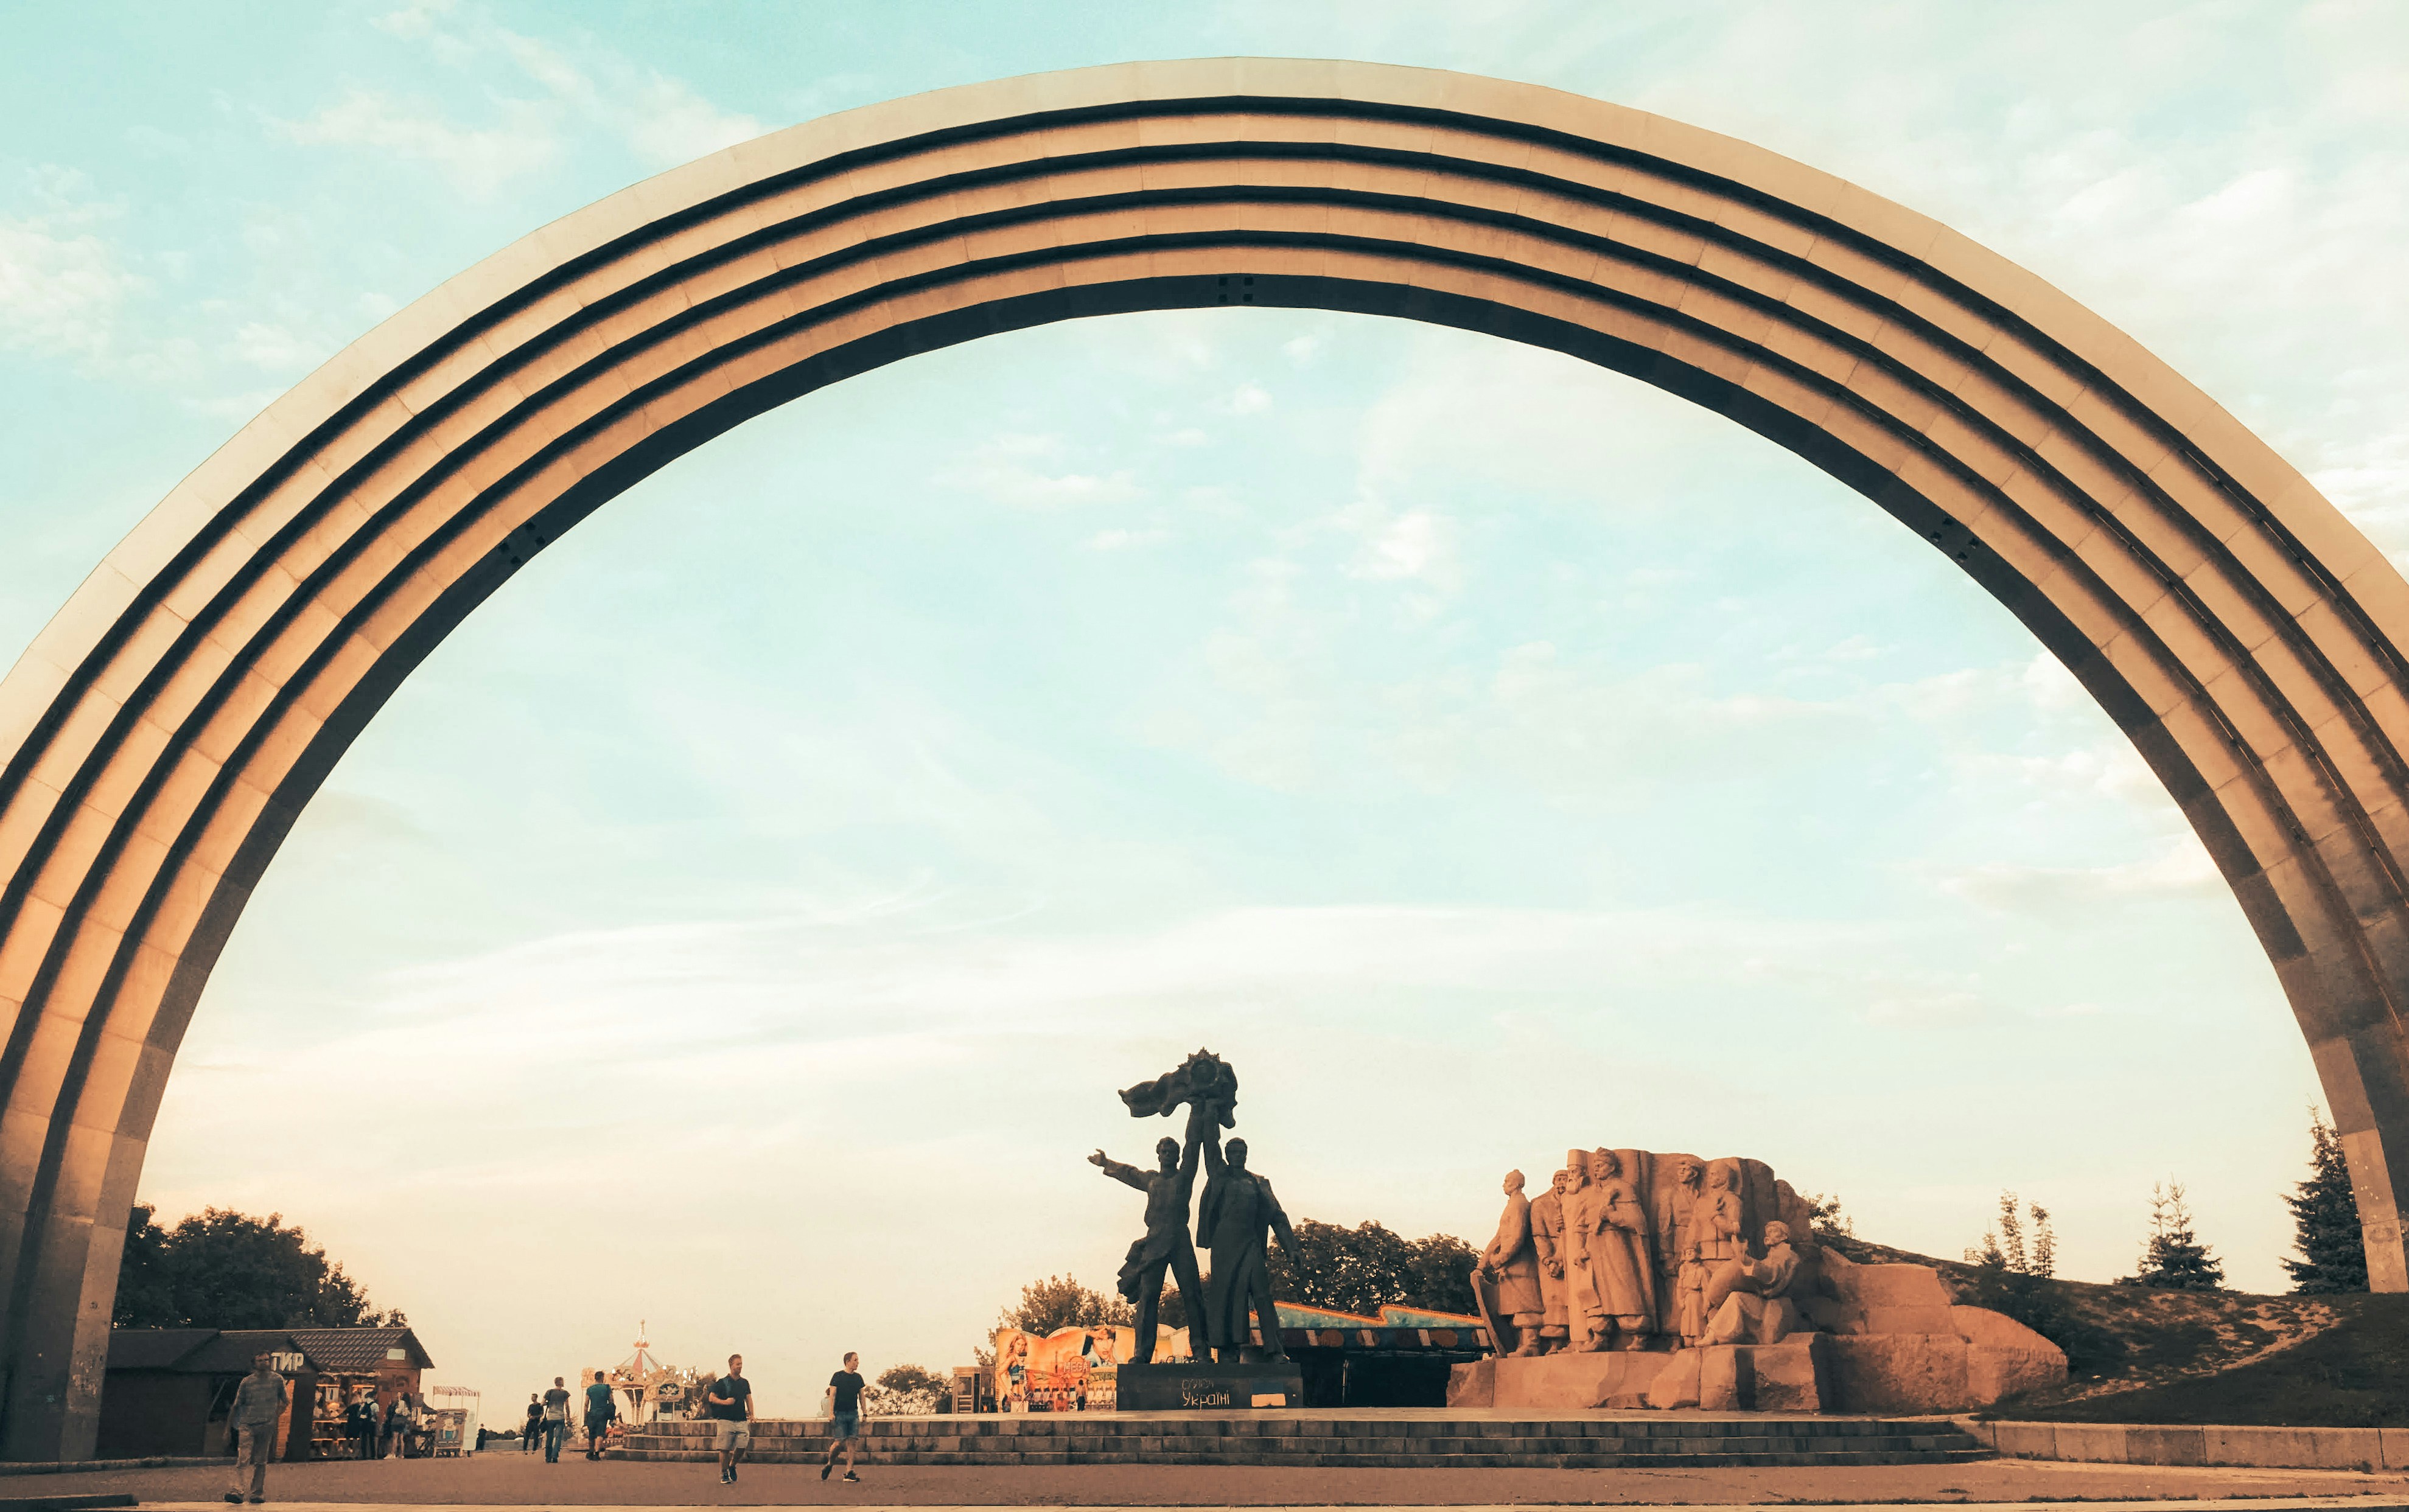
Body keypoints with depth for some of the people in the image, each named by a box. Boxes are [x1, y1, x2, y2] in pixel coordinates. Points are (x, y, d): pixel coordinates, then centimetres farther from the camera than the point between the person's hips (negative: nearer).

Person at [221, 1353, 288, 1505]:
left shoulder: (277, 1380, 6)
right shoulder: (247, 1382, 4)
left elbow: (285, 1400, 19)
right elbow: (237, 1405, 8)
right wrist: (228, 1427, 9)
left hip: (267, 1426, 1)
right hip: (247, 1425, -1)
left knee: (261, 1461, 4)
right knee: (243, 1459, -14)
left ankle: (258, 1493, 9)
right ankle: (236, 1490, -20)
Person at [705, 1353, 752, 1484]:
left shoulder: (745, 1383, 14)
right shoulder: (722, 1383, 1)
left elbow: (749, 1399, 16)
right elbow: (711, 1398, -1)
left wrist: (751, 1415, 5)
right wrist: (725, 1402, -16)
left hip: (742, 1420, 3)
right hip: (726, 1420, -3)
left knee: (742, 1446, -4)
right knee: (725, 1449, -3)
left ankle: (732, 1466, 21)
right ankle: (724, 1474, 9)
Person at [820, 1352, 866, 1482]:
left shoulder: (858, 1377, 11)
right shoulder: (838, 1376, -4)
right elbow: (832, 1395, -6)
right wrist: (831, 1413, -13)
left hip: (854, 1414, 4)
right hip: (840, 1414, -4)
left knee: (852, 1442, -5)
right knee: (840, 1442, -9)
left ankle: (849, 1472, -3)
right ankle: (829, 1464, 17)